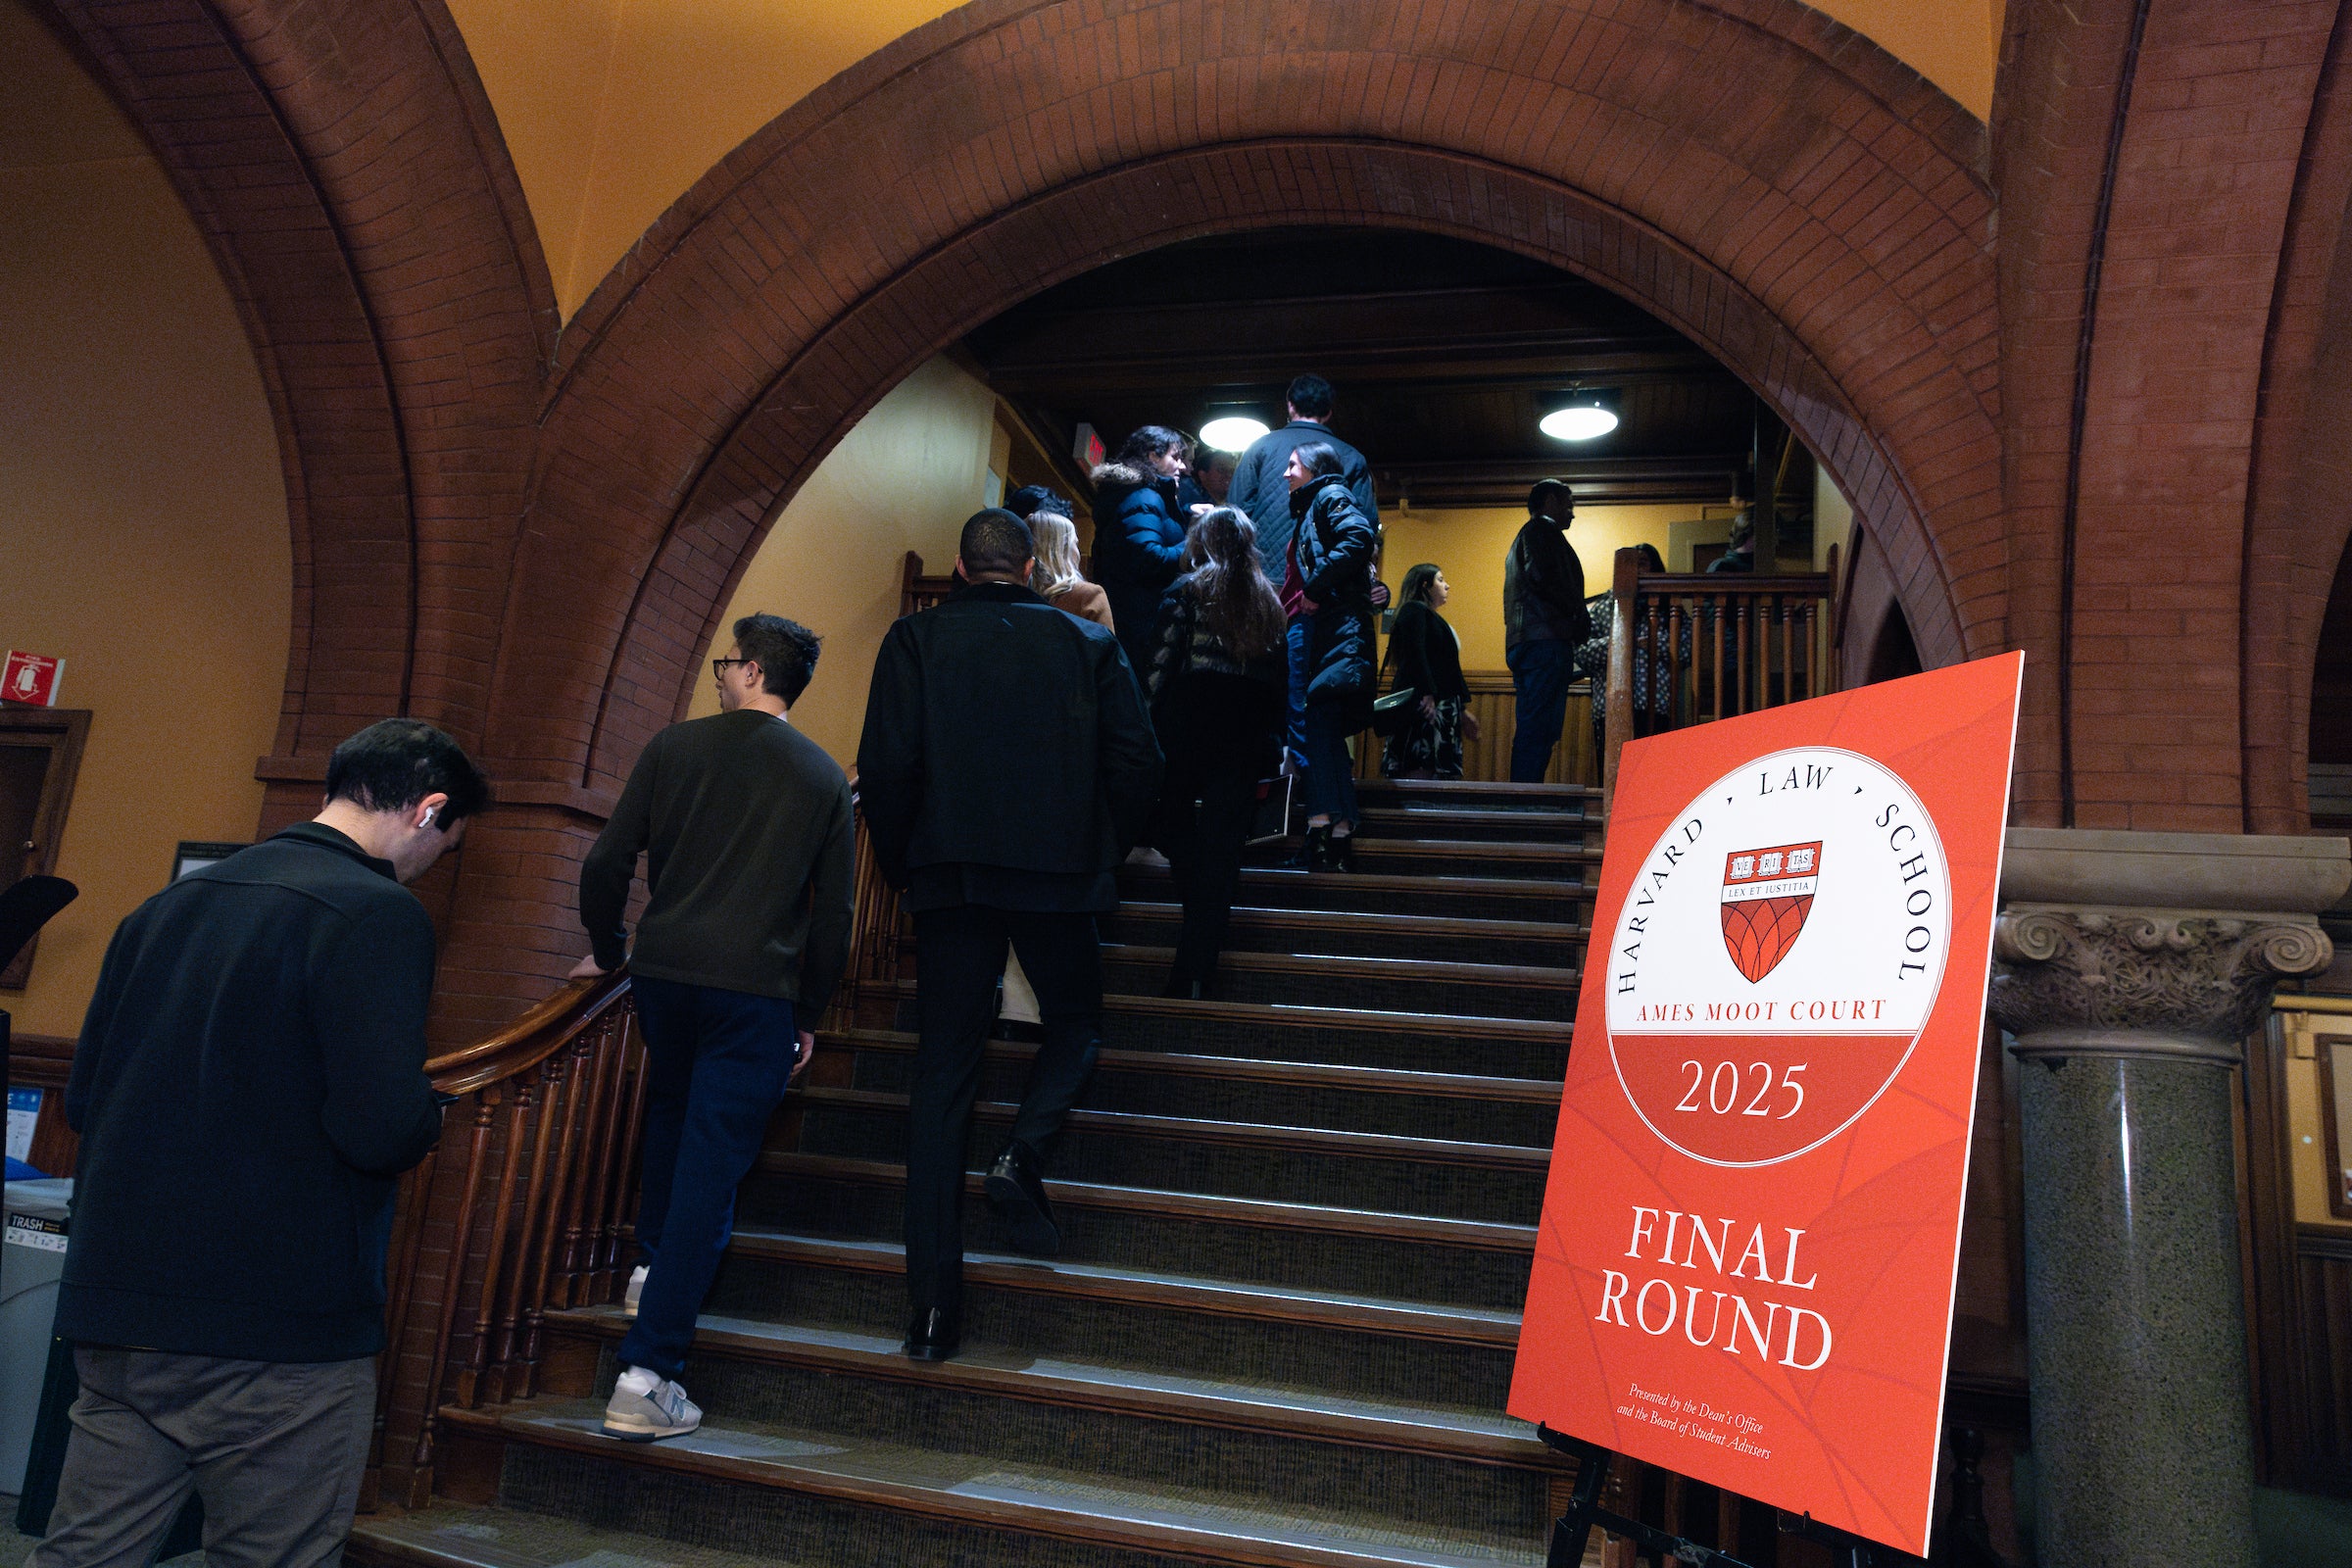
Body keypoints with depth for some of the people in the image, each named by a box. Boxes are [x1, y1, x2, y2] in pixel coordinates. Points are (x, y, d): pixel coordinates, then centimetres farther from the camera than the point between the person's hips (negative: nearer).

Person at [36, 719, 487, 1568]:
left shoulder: (170, 902, 11)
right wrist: (429, 1115, -1)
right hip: (280, 1336, -7)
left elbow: (82, 1100, 16)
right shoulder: (377, 912, -14)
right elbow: (383, 1129, -22)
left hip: (112, 1308, 7)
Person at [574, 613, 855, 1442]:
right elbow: (832, 913, 7)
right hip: (757, 990, -2)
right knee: (711, 1164, 0)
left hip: (664, 970, 2)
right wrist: (808, 1017, 15)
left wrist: (607, 950, 18)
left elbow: (608, 862, 1)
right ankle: (647, 1375, 0)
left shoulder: (674, 747, 4)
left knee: (671, 1113, 30)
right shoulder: (825, 778, 6)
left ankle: (653, 1263, 38)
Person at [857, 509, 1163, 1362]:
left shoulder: (915, 639, 3)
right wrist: (1102, 855, 15)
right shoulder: (1088, 643, 5)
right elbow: (1137, 764, 1)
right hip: (1058, 875, 0)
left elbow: (885, 768, -5)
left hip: (949, 877, 0)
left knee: (942, 1075, 5)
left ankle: (935, 1307, 5)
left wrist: (901, 864, 9)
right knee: (1076, 1023, 24)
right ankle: (1024, 1151, -3)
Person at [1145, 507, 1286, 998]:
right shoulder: (1269, 601, 13)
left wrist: (1151, 730, -3)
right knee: (1222, 843, 3)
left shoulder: (1188, 591, 1)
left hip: (1191, 724, -3)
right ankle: (1196, 972, 1)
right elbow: (1279, 680, 10)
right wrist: (1272, 744, 13)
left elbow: (1163, 664, -6)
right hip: (1248, 737, 3)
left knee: (1175, 820, 15)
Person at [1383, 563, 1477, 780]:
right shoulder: (1414, 610, -2)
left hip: (1443, 707, 10)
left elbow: (1450, 668, 28)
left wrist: (1462, 709, 25)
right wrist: (1427, 693, -26)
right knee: (1420, 769, -17)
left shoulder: (1433, 618, 27)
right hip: (1425, 705, -10)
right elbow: (1415, 653, -16)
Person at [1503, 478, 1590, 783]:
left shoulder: (1523, 536, 32)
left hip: (1523, 642, 10)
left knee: (1532, 732, 7)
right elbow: (1543, 577, -15)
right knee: (1539, 732, -16)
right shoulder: (1544, 528, 2)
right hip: (1547, 641, -10)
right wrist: (1580, 615, -5)